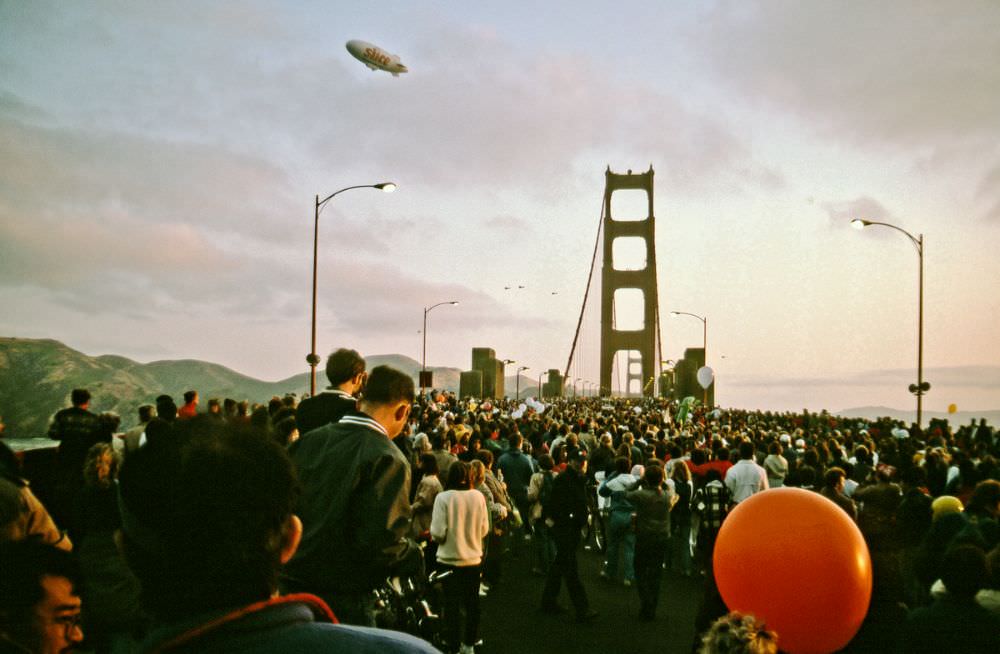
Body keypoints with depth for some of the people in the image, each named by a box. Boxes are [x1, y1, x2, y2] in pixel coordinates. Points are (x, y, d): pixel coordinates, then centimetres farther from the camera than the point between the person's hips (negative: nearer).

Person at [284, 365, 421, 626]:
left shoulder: (308, 440, 3)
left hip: (289, 583, 6)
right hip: (344, 599, -6)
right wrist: (413, 553, -3)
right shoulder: (389, 461, -16)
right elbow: (381, 543, -23)